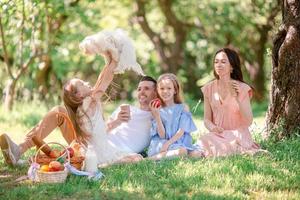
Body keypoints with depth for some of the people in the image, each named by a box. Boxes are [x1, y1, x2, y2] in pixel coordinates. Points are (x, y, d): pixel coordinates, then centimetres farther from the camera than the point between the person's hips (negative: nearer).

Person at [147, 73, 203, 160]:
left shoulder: (183, 108, 8)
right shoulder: (158, 110, 7)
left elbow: (181, 131, -3)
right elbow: (162, 135, -2)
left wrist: (168, 143, -18)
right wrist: (157, 116, -12)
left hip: (181, 142, 3)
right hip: (161, 145, -3)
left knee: (196, 153, -27)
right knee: (181, 151, -33)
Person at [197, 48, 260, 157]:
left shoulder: (242, 88, -4)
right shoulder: (209, 88, 7)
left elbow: (248, 122, -6)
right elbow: (207, 119, 10)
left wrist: (238, 98, -19)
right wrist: (212, 127, -15)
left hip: (237, 135, -3)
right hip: (217, 135, 3)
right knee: (203, 142, -30)